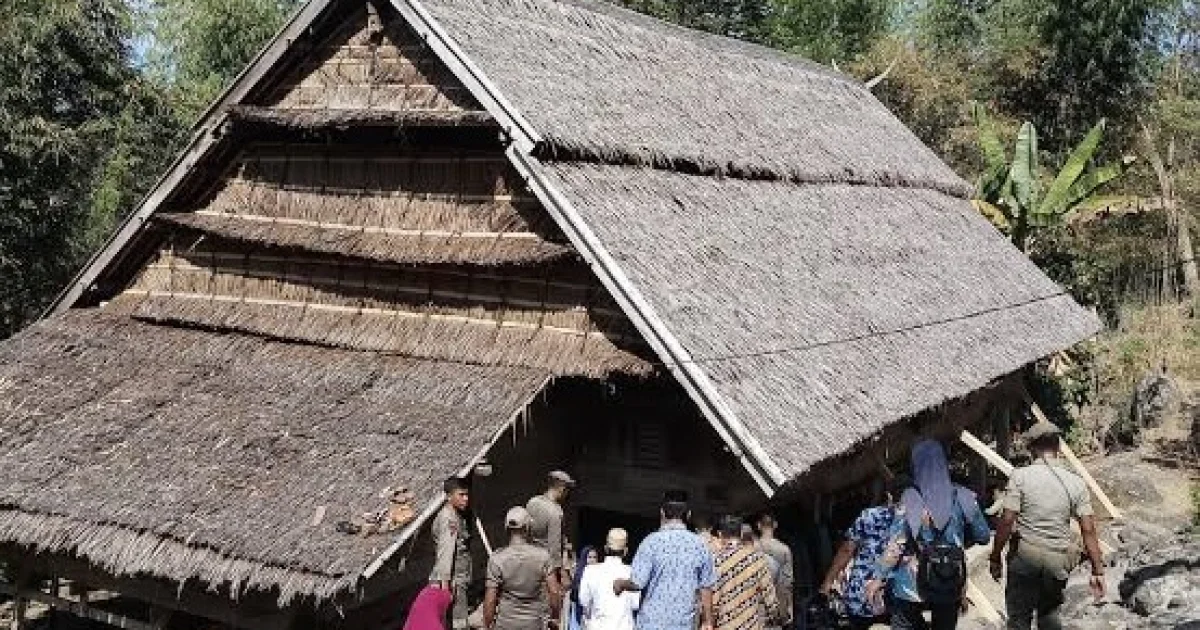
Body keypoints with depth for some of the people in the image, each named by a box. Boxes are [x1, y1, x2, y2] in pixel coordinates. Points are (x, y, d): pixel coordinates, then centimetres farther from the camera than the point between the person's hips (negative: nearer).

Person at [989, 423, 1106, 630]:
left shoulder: (1020, 476, -9)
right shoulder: (1076, 483, -1)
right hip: (1057, 559, 3)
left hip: (1025, 554, -3)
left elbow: (1007, 521, -13)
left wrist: (996, 557, -2)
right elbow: (1088, 531, -3)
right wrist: (1097, 571, 2)